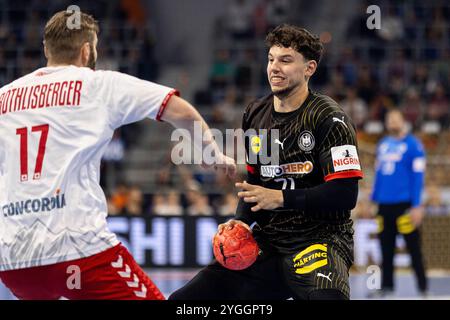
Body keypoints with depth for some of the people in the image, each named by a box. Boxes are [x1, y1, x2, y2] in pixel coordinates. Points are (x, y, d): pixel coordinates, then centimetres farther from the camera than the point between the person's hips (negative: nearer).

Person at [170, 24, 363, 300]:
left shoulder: (329, 119, -11)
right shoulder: (255, 114, 11)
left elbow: (345, 194, -18)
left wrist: (281, 198, -20)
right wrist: (241, 222, 5)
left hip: (319, 239, -7)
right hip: (266, 243, 7)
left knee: (326, 297, -39)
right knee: (184, 300, 0)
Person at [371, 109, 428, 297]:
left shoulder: (413, 144, -5)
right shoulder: (382, 145, 13)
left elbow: (418, 176, -9)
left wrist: (417, 206, -14)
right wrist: (373, 200, 15)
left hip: (404, 204, -6)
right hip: (384, 204, 6)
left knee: (413, 247, -3)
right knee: (386, 248, 9)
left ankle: (423, 287, 1)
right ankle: (386, 286, 17)